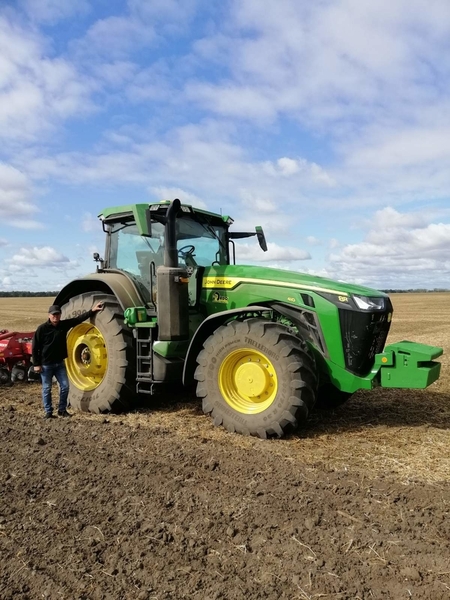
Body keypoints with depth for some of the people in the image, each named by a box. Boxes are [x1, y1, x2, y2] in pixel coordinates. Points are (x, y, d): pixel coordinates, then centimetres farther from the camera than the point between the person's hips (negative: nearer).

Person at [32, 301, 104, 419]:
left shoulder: (64, 324, -1)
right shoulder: (42, 328, -13)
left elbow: (78, 319, -1)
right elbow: (35, 347, -10)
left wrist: (92, 311, -8)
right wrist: (36, 364, -11)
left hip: (59, 363, 4)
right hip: (46, 364, -4)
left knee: (65, 386, 4)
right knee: (47, 389, 6)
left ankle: (62, 410, 18)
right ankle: (48, 412, 17)